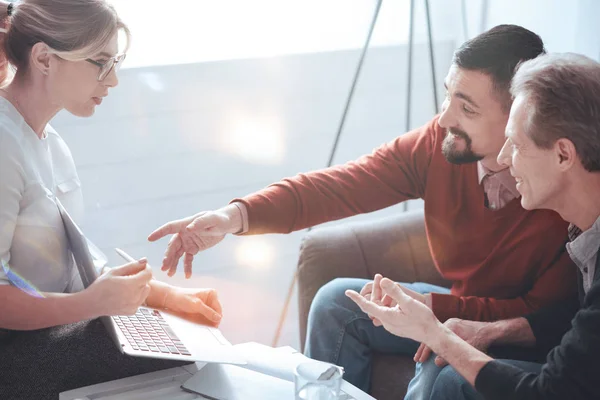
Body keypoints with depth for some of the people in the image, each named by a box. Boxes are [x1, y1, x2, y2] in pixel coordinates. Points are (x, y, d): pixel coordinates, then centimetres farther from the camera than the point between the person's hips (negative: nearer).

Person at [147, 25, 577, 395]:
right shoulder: (438, 142, -15)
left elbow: (545, 313, -24)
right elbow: (338, 186, -20)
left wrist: (429, 305, -28)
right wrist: (236, 215, -34)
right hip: (453, 303, 6)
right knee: (337, 300, -4)